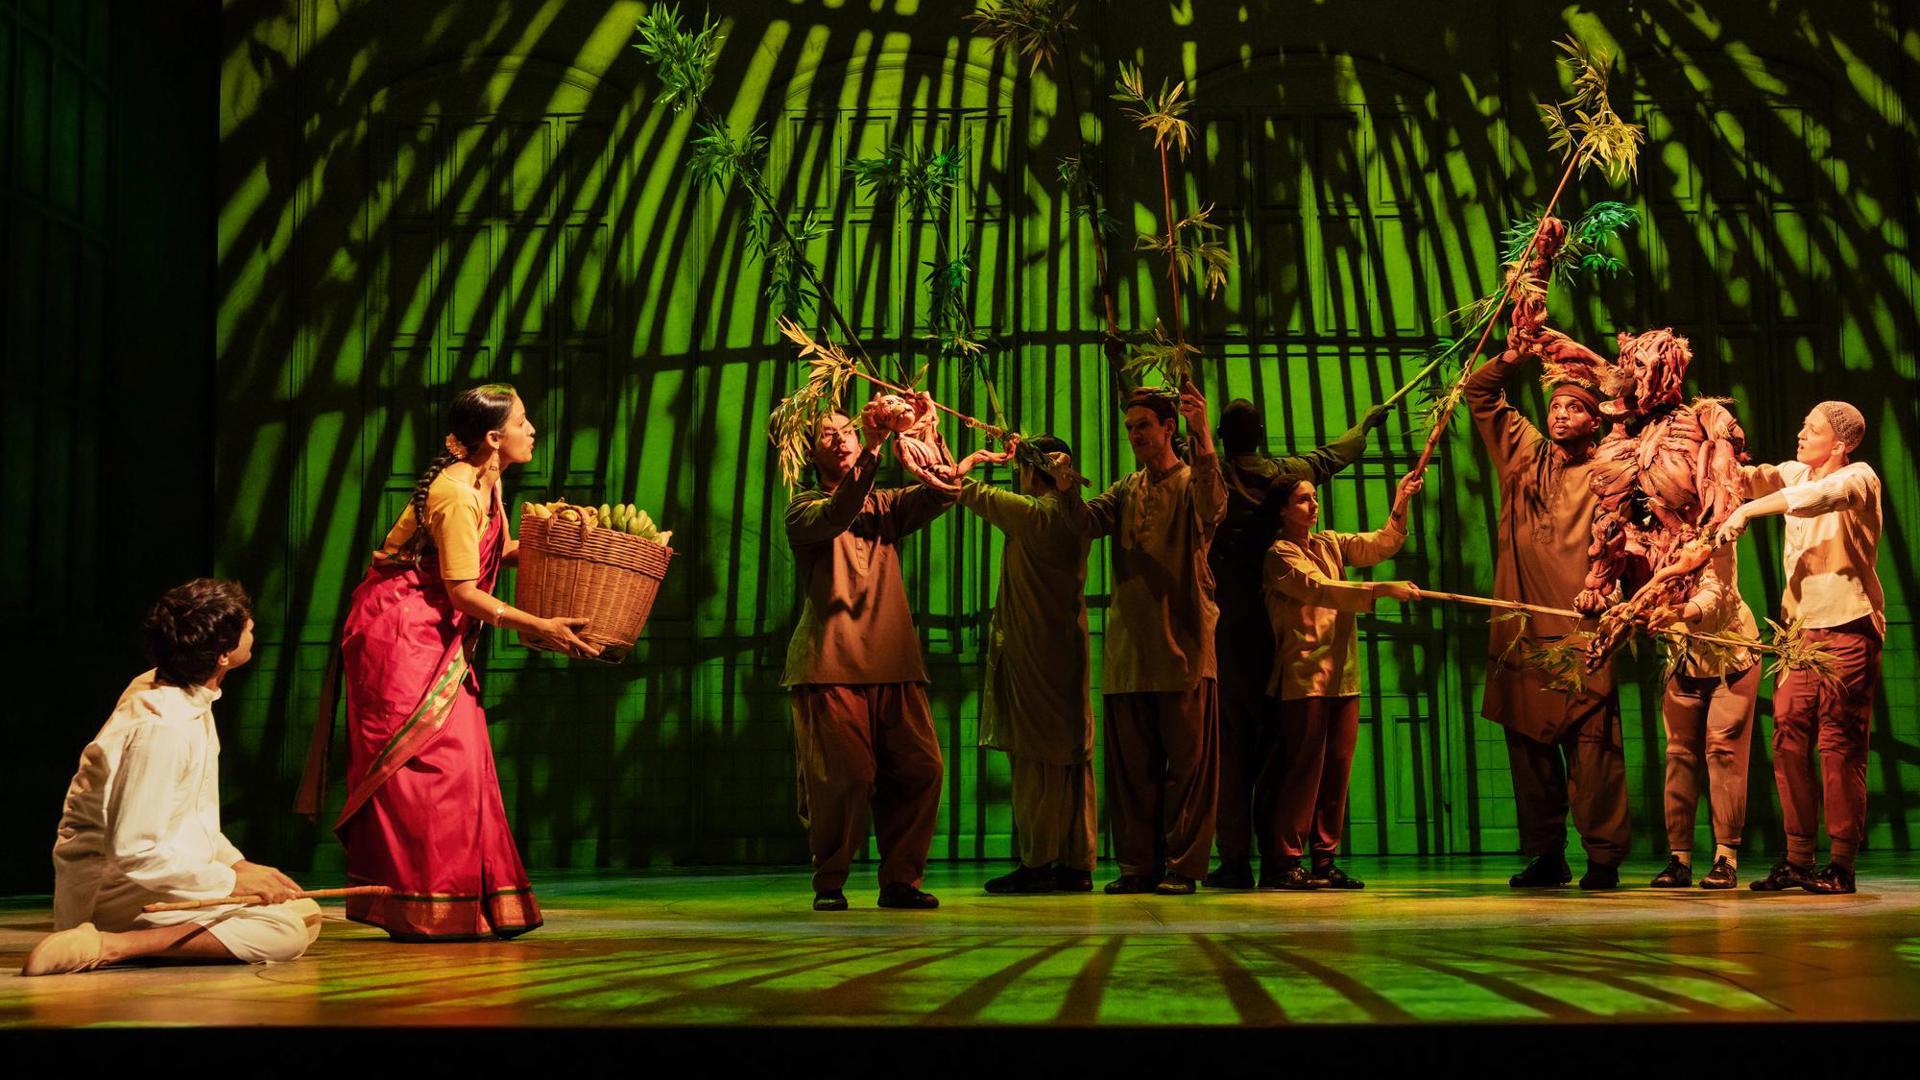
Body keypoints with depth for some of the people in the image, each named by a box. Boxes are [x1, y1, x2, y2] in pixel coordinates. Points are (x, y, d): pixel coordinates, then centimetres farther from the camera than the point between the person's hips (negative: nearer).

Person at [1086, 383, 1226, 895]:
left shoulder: (1192, 482, 3)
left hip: (1183, 644, -5)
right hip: (1128, 650, 5)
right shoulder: (1127, 489, 19)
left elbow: (1212, 508, -21)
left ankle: (1181, 866, 2)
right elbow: (1085, 520, 2)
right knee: (1131, 764, 6)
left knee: (1187, 760, -3)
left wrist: (1202, 435, -34)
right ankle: (1138, 864, 12)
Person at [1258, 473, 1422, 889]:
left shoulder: (1330, 544, 16)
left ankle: (1324, 860, 11)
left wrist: (1400, 504, -7)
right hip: (1304, 675, -7)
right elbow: (1319, 589, -18)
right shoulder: (1279, 554, -5)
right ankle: (1283, 861, -2)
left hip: (1343, 675, 7)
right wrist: (1380, 590, -25)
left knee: (1337, 767, 5)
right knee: (1304, 766, -7)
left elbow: (1379, 545, 7)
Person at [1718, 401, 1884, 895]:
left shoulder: (1859, 478, -6)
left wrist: (1747, 512, -28)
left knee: (1840, 745, -5)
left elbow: (1820, 496, -25)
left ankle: (1842, 865, 0)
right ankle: (1798, 860, 6)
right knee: (1789, 737, 0)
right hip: (1799, 626, 6)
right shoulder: (1794, 474, 15)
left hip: (1848, 627, -6)